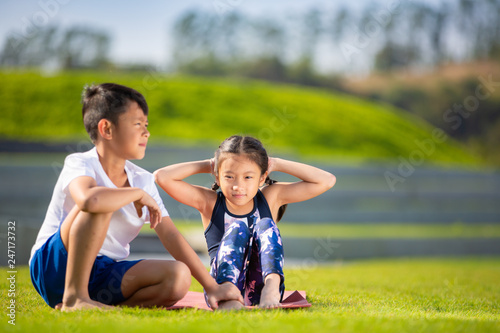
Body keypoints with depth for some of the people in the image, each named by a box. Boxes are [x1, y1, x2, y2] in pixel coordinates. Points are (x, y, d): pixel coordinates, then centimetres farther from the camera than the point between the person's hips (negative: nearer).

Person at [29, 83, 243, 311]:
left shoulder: (144, 180, 8)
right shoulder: (79, 164, -12)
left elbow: (171, 236, 5)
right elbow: (88, 199, -38)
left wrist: (212, 286, -3)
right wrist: (139, 194, -20)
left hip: (103, 277, 6)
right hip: (53, 266, -6)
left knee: (179, 277, -18)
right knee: (101, 205, -31)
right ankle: (73, 297, -24)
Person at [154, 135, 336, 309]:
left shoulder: (271, 197, 11)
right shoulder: (210, 202, 7)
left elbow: (326, 181, 7)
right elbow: (162, 177, -3)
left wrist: (277, 164, 8)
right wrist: (206, 165, 6)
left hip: (258, 290, 1)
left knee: (265, 225, -17)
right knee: (237, 228, -21)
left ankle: (271, 286, -43)